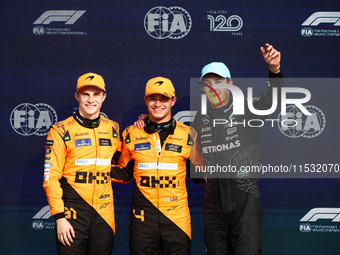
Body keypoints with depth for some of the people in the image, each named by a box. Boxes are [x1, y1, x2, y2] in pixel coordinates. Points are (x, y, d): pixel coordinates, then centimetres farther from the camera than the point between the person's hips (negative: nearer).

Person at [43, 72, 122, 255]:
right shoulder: (61, 131, -3)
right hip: (73, 213, -4)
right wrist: (59, 217, -12)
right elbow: (51, 177, -5)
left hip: (104, 213, 4)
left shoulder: (112, 129, 10)